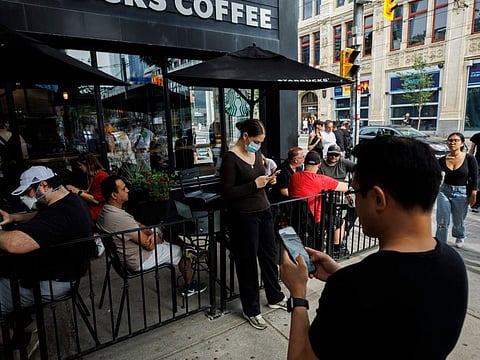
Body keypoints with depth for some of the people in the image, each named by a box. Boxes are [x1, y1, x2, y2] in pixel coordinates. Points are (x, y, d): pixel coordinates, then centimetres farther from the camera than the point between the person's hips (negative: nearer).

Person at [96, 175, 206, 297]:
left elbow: (136, 225, 2)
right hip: (140, 261, -9)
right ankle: (189, 287, 25)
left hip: (125, 255, 9)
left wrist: (152, 233, -16)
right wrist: (157, 238, -6)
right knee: (184, 250, 4)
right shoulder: (121, 218, -35)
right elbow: (149, 245, -27)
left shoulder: (106, 210, -4)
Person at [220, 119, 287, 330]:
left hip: (263, 211, 7)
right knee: (248, 263, 7)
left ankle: (275, 298, 39)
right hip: (243, 217, -7)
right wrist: (255, 184, -21)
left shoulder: (256, 153, 8)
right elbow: (227, 192, -17)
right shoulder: (230, 158, -14)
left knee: (270, 255, 17)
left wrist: (268, 181, -1)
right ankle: (251, 311, 25)